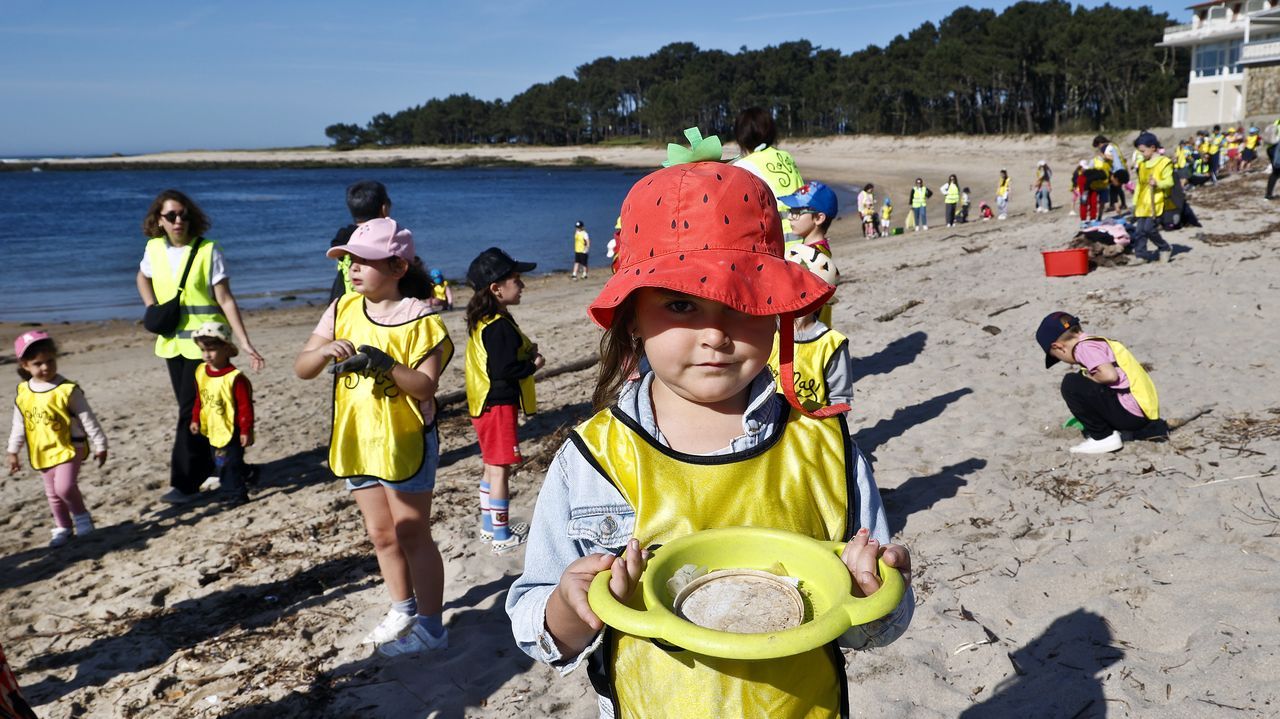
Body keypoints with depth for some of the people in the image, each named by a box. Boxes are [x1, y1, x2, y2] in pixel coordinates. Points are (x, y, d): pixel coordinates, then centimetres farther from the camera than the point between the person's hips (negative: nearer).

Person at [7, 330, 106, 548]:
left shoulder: (67, 390, -15)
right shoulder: (23, 393, 0)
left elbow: (87, 419, -10)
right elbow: (18, 425, 12)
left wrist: (99, 445, -9)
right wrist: (13, 451, 14)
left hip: (69, 448, -5)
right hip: (42, 452, 5)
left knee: (64, 486, -20)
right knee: (52, 493, 14)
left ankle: (80, 514, 7)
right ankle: (62, 528, 29)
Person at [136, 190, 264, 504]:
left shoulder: (208, 250, -11)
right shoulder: (154, 248, 3)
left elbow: (226, 300, -11)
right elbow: (143, 278, 25)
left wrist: (245, 343, -17)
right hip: (172, 341, 5)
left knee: (190, 410, -7)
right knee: (190, 408, 13)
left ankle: (185, 483, -1)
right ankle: (206, 470, 28)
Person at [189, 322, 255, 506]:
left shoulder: (235, 378, -21)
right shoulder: (201, 372, 2)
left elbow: (245, 406, -18)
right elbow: (199, 399, 16)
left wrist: (246, 430, -17)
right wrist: (196, 419, 16)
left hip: (231, 431, -8)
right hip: (214, 431, 8)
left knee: (228, 464, -4)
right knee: (220, 463, 17)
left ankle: (235, 494, 8)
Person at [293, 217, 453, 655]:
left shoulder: (419, 319, -13)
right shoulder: (343, 310, 1)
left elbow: (426, 386, -19)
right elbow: (302, 369, -1)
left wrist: (386, 363, -34)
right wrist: (326, 349, -21)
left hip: (405, 441, -6)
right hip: (356, 442, 6)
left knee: (412, 535, 2)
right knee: (381, 534, 17)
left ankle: (430, 627, 15)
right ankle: (403, 609, 35)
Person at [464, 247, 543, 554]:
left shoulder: (481, 321, 9)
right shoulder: (501, 326, -21)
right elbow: (504, 371, -26)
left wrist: (525, 350, 8)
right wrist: (534, 364, -11)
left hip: (484, 403, 10)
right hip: (499, 405, -10)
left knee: (492, 467, 19)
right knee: (500, 469, -1)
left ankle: (489, 526, 30)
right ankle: (501, 536, 8)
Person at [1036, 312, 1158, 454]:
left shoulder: (1083, 347, -10)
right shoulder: (1099, 341, 19)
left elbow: (1110, 375, -23)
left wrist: (1088, 379, -3)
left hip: (1132, 412, -10)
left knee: (1071, 385, -9)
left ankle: (1103, 437, -2)